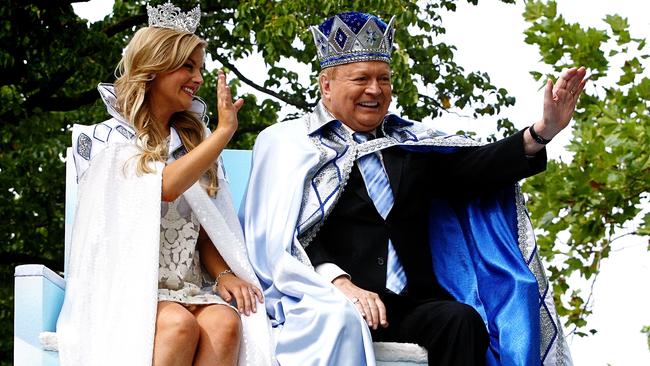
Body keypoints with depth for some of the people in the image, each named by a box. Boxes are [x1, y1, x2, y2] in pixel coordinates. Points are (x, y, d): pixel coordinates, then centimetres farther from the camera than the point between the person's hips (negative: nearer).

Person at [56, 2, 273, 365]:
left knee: (225, 322, -30)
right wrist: (224, 131, -11)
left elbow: (205, 224, 14)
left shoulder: (195, 140, 19)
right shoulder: (106, 138, 2)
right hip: (125, 286, -4)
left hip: (186, 287, 4)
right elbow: (164, 187, -16)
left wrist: (223, 274, -6)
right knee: (179, 325, -36)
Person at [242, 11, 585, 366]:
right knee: (341, 322, -37)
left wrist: (542, 132, -9)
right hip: (330, 301, -4)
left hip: (412, 303, 4)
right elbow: (281, 234, -2)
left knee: (463, 320, -26)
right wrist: (339, 283, -18)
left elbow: (476, 167, 7)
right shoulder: (289, 143, 8)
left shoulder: (410, 141, 21)